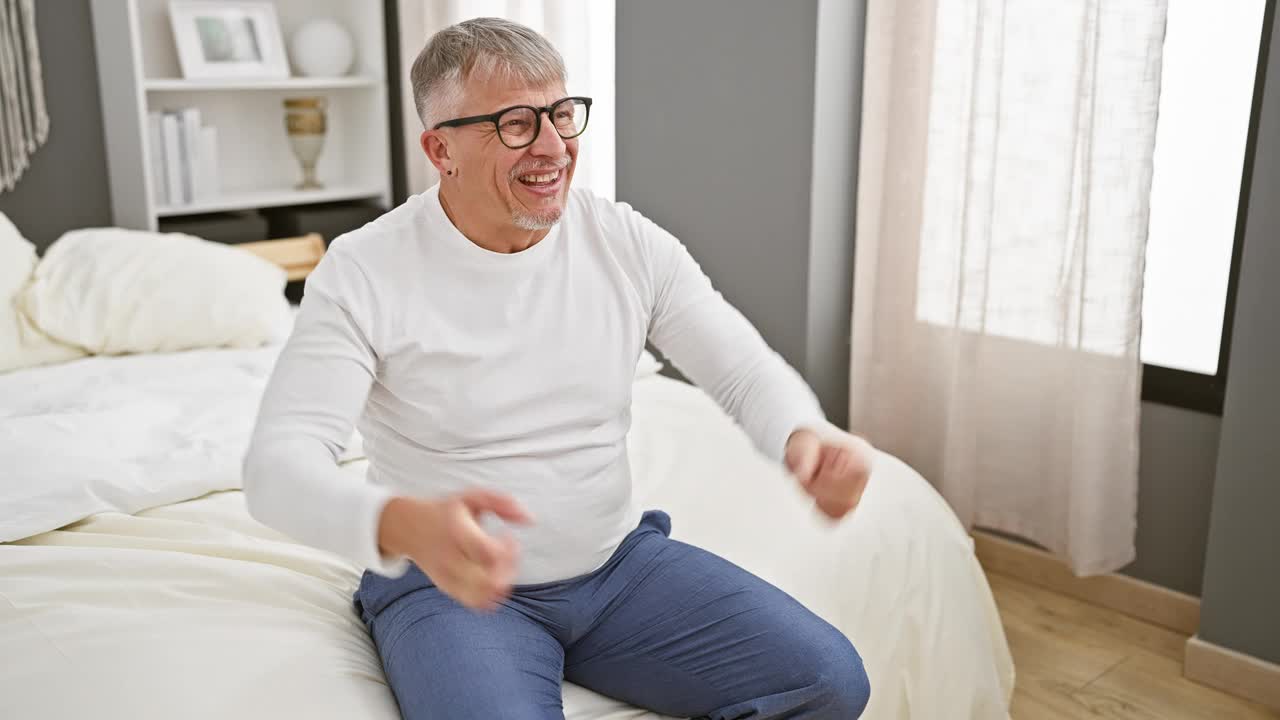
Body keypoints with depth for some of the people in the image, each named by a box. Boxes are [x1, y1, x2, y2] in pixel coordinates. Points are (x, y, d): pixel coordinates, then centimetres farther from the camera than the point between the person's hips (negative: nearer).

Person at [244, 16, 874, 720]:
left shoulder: (629, 242, -2)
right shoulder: (363, 272, -13)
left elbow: (746, 370, -2)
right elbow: (278, 463, -21)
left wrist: (805, 435, -28)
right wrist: (404, 525, -44)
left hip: (620, 558, 4)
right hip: (450, 583, -4)